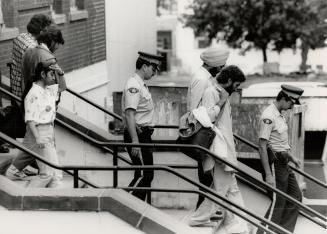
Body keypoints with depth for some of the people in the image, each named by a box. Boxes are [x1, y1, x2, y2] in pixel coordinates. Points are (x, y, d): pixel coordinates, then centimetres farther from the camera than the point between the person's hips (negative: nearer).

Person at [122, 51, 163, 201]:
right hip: (137, 135, -10)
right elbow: (129, 115, -23)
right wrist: (135, 141, -29)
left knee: (146, 176, 11)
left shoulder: (141, 85, 18)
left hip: (143, 135, 10)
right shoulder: (133, 86, -15)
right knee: (143, 175, -12)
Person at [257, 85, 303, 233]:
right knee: (278, 202, -8)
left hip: (283, 163, 10)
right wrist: (268, 175, -25)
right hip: (274, 163, -10)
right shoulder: (269, 117, -20)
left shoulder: (279, 114, 11)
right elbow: (262, 146, -23)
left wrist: (291, 157, 28)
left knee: (295, 198, 14)